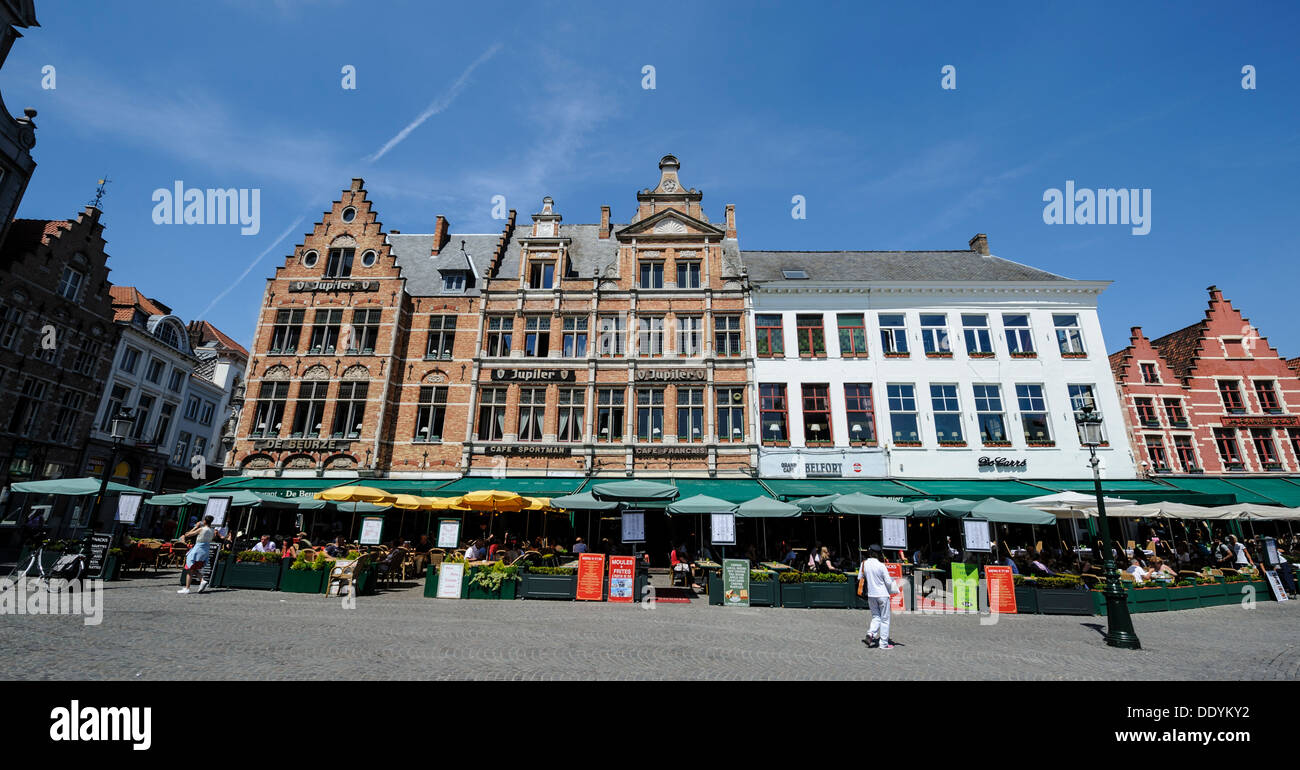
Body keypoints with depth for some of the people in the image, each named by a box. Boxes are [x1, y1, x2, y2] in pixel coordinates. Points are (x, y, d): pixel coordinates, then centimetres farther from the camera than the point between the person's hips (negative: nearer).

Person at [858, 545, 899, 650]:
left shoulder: (864, 564, -3)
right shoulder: (881, 565, -17)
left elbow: (860, 578, 7)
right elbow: (888, 582, -11)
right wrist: (890, 591, 10)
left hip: (870, 595, 4)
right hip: (882, 595, -4)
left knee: (875, 617, 16)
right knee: (885, 619, 8)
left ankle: (870, 634, -6)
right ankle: (884, 643, 12)